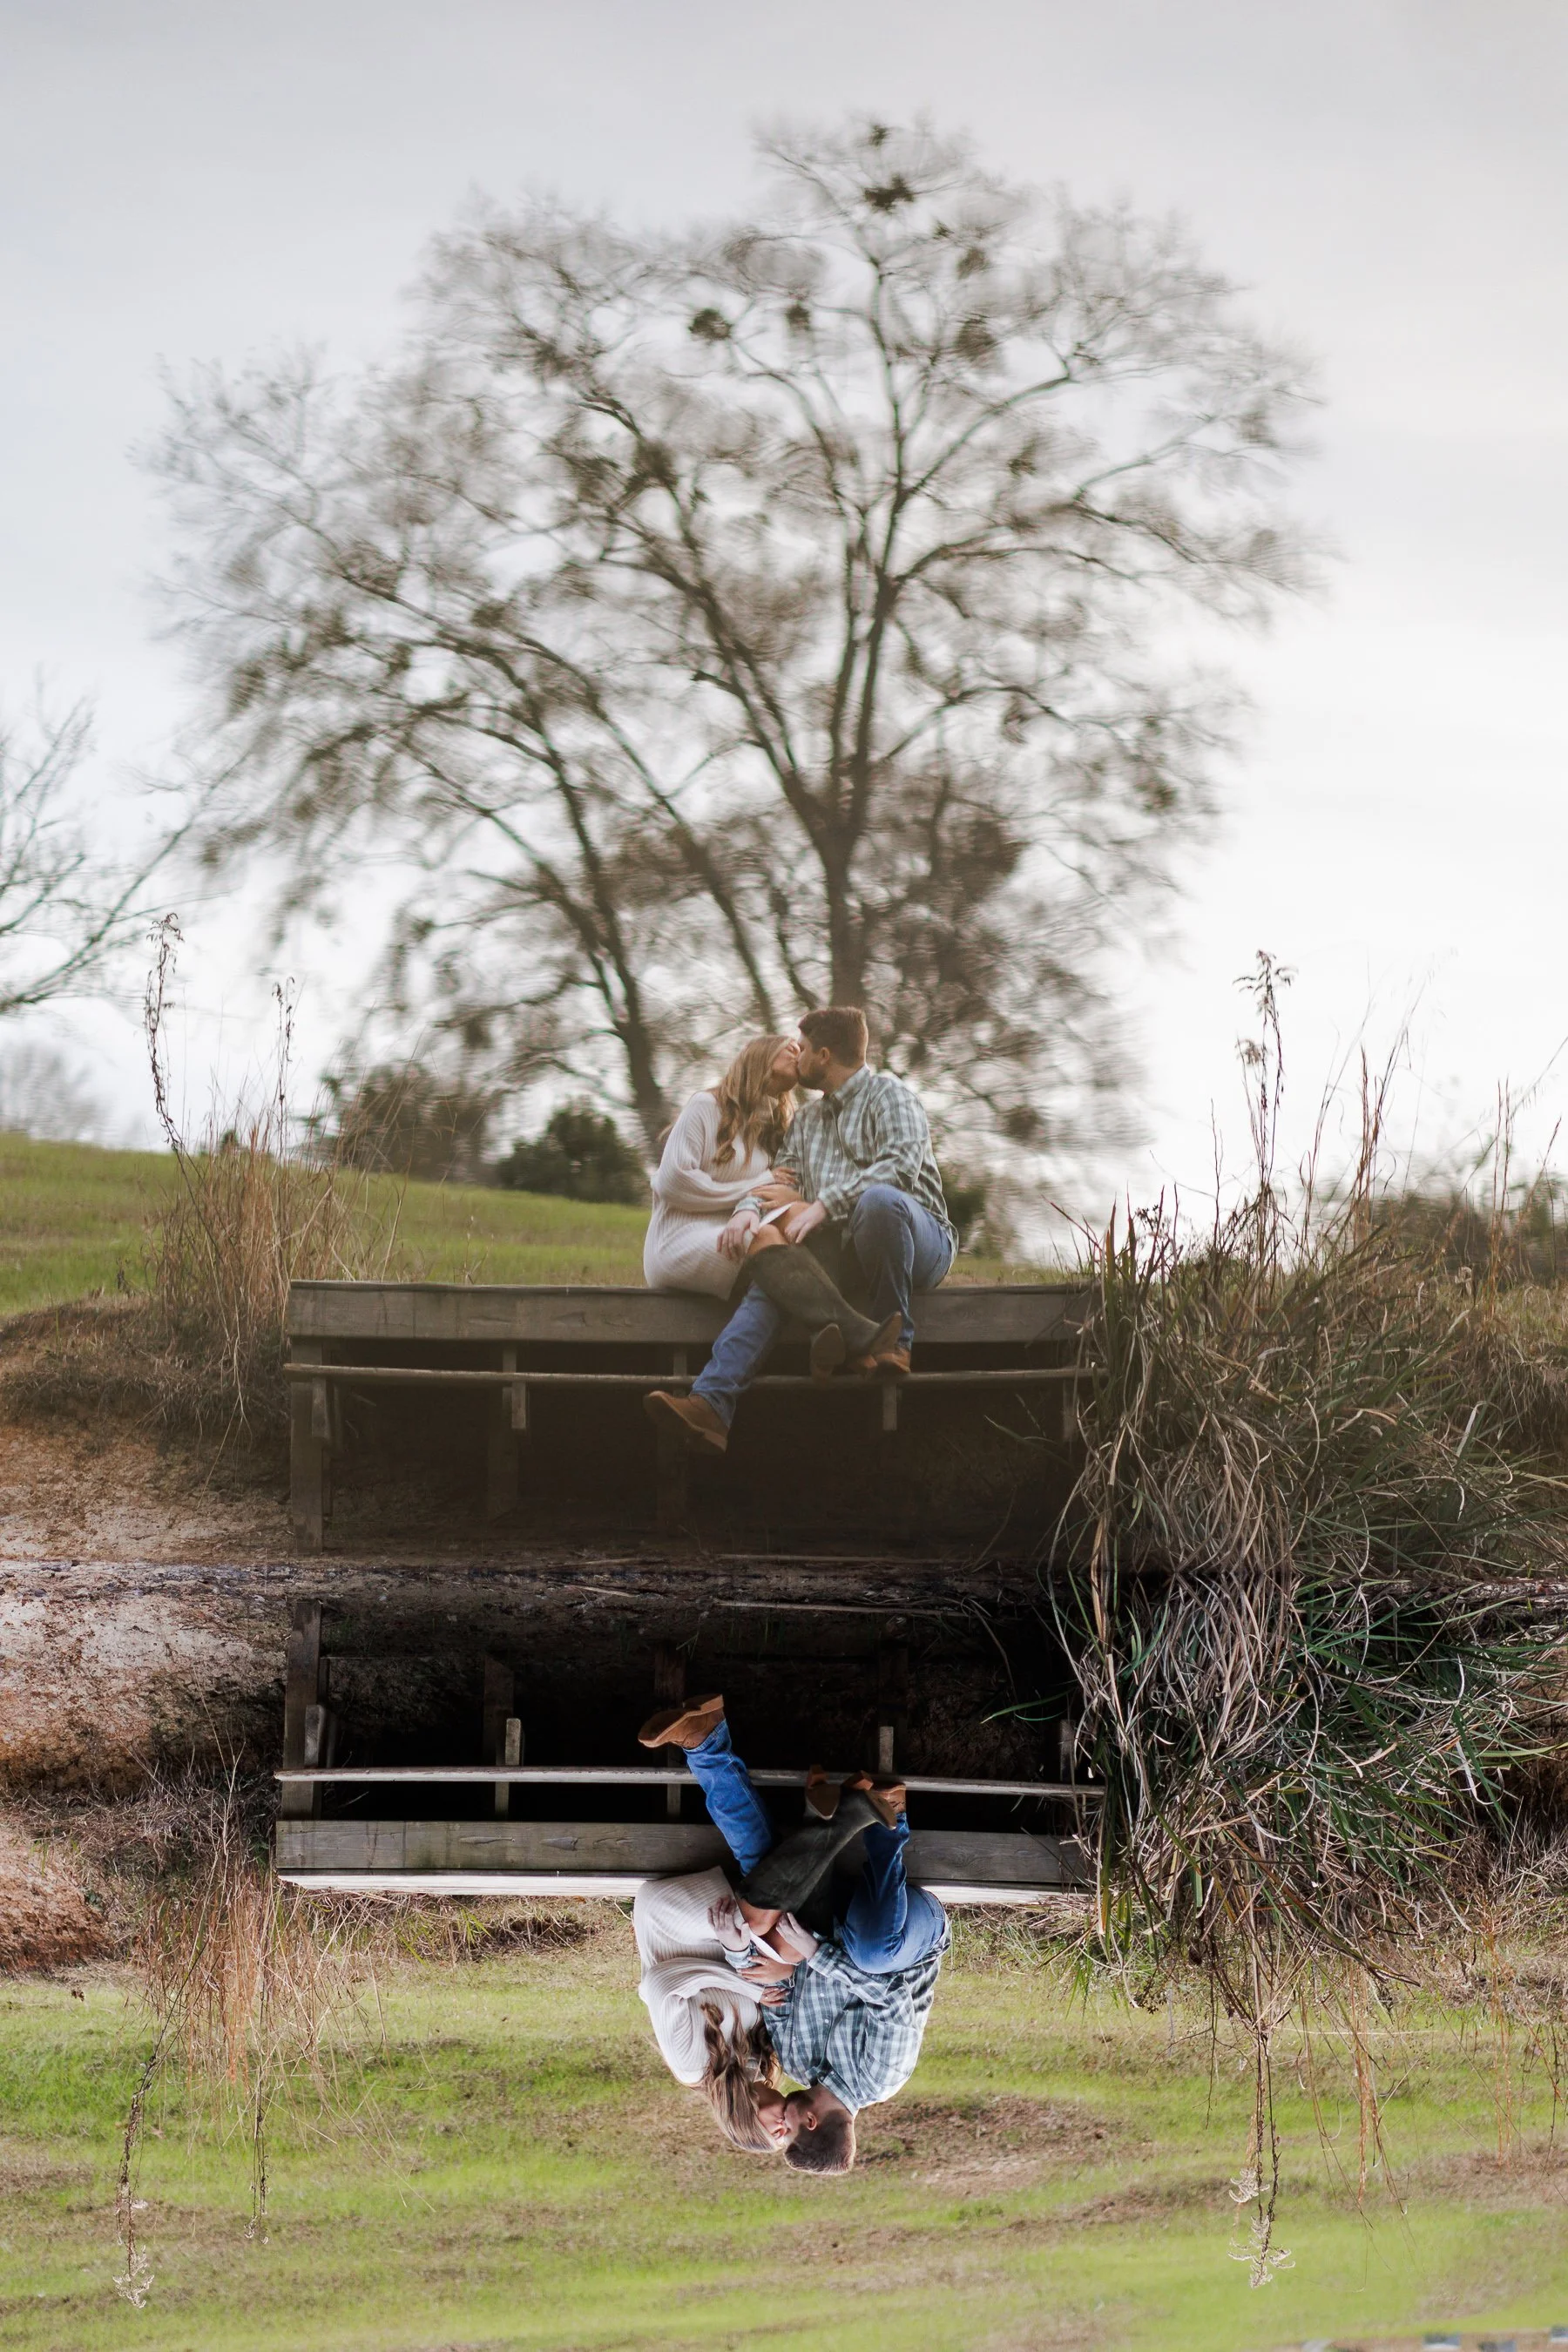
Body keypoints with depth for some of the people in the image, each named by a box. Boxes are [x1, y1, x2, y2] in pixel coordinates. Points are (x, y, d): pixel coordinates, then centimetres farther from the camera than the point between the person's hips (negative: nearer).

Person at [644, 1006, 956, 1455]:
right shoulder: (807, 1122, 28)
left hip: (922, 1243, -6)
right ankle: (710, 1405, -44)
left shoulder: (887, 1094, 3)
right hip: (844, 1253, 6)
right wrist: (748, 1209, -7)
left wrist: (823, 1206, -22)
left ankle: (890, 1343, -26)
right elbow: (779, 1176, 19)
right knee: (770, 1280, -24)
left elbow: (901, 1164, -15)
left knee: (878, 1199, -40)